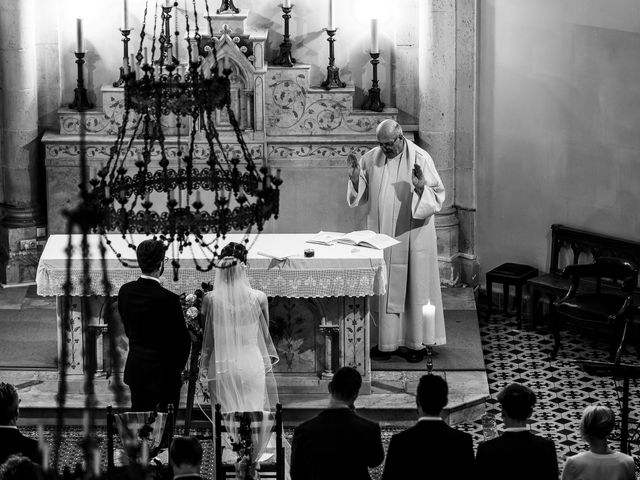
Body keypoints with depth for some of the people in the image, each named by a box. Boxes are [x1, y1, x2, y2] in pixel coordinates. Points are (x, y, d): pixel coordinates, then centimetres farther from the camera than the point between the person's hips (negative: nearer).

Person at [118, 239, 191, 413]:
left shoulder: (125, 291, -3)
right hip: (163, 373, -6)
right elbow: (183, 340, -12)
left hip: (134, 371, 6)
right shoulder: (168, 299, -21)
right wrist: (177, 368, 6)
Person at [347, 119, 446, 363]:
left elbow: (438, 196, -8)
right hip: (381, 234, 4)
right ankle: (387, 341, 13)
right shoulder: (371, 159, 2)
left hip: (412, 236, -4)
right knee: (384, 287, 6)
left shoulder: (420, 159, -9)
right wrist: (355, 178, -9)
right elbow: (361, 196, 10)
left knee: (414, 287, 1)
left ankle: (417, 343, 9)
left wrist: (420, 188, -28)